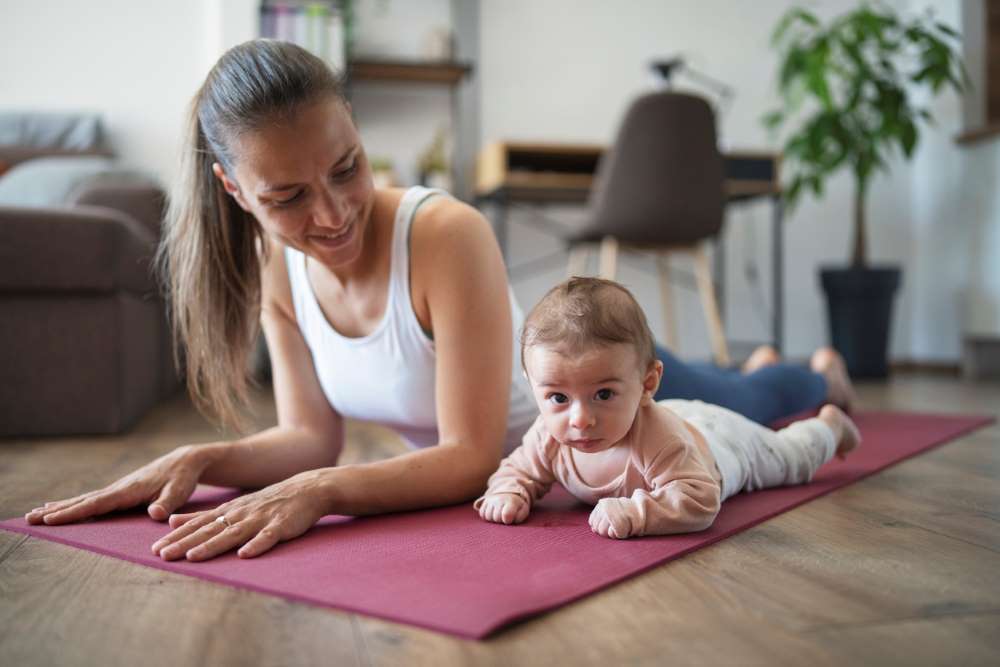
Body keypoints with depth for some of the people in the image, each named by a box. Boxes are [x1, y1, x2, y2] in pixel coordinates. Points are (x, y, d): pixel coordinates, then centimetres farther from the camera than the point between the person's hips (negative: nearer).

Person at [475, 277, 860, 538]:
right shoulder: (548, 437, -36)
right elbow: (518, 471, -18)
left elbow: (699, 500, -55)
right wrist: (508, 493, -41)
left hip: (718, 438, -3)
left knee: (792, 459, 27)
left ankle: (828, 424, 56)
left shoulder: (657, 435, -53)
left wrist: (634, 512, -67)